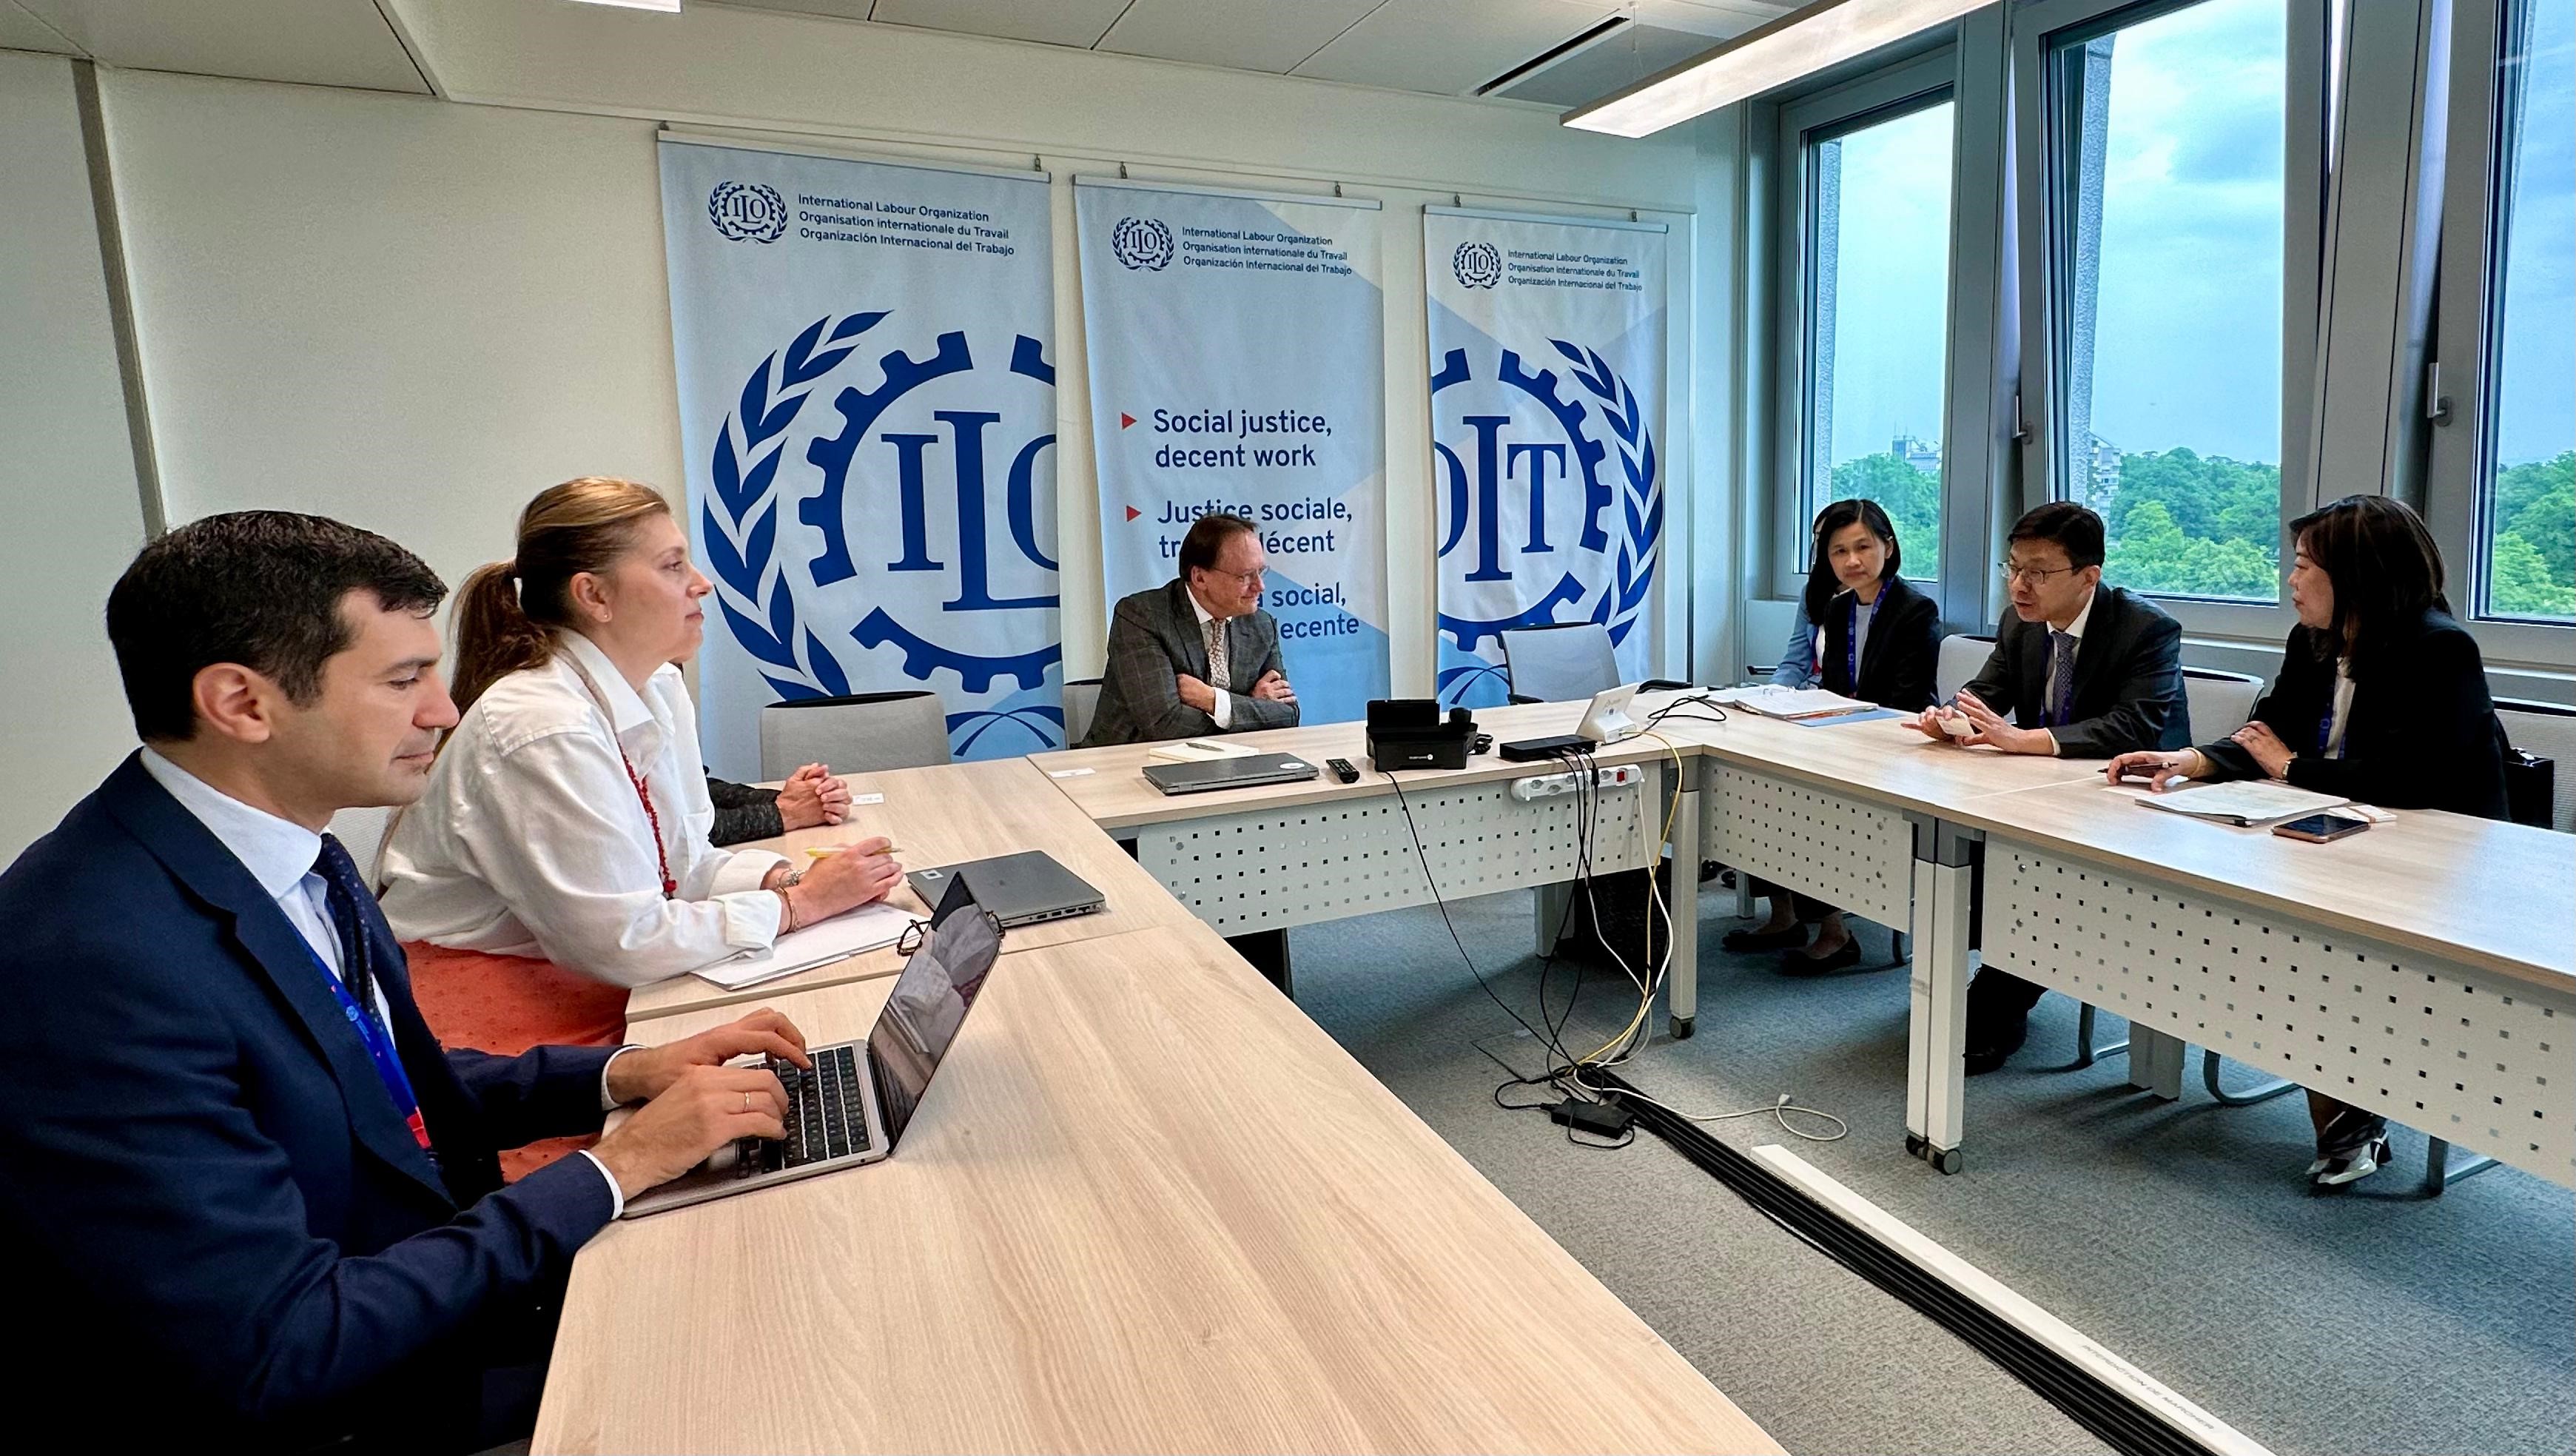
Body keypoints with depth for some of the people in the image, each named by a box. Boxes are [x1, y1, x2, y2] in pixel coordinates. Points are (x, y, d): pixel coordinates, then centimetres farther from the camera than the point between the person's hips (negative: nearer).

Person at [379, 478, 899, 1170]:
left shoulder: (658, 691, 3)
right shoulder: (543, 728, -23)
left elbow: (685, 862, 8)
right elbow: (622, 941, -24)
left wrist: (787, 875, -11)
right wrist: (799, 904, -17)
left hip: (592, 996, 8)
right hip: (486, 1017, -8)